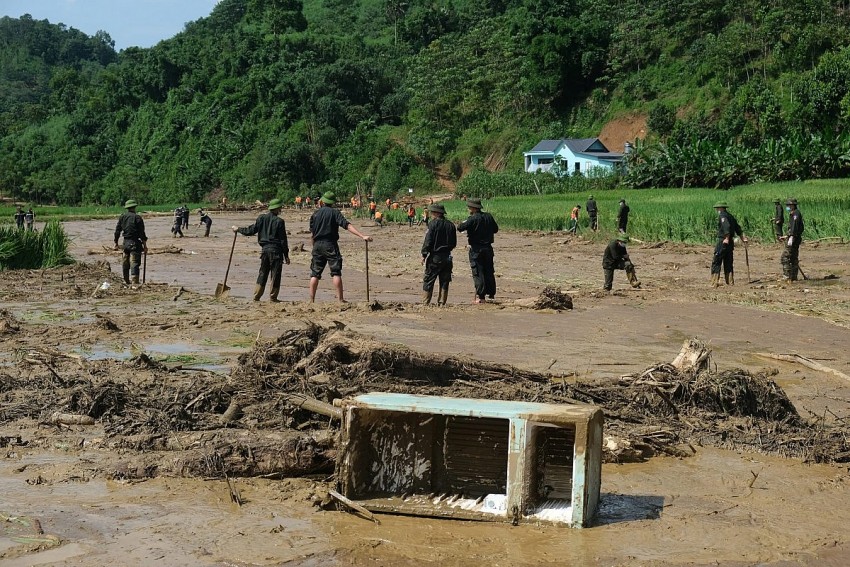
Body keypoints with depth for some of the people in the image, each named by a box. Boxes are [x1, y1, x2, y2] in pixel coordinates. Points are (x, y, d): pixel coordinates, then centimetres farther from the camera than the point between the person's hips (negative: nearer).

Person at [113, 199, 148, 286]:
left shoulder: (122, 217, 7)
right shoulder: (137, 218, -8)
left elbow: (117, 231, 8)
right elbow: (142, 233, -9)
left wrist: (116, 243, 15)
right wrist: (145, 245, -4)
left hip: (126, 242, 5)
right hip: (135, 243, -5)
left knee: (125, 263, 16)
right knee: (134, 263, -9)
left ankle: (126, 281, 26)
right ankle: (135, 282, -16)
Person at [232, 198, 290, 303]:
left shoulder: (261, 218, 3)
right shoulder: (279, 221, -9)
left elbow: (251, 230, 6)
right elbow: (283, 240, -7)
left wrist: (238, 229, 23)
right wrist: (286, 255, -2)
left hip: (264, 249, 5)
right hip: (275, 250, -5)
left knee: (262, 273, 13)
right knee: (275, 274, 3)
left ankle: (256, 295, 12)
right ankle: (273, 297, 5)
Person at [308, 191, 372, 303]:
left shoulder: (315, 214, 8)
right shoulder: (334, 213, -3)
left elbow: (312, 233, 11)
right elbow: (347, 225, -14)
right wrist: (362, 236, -20)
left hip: (317, 245, 3)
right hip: (330, 245, -3)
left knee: (315, 273, 8)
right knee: (336, 272, -2)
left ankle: (311, 300, 6)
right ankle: (340, 299, -6)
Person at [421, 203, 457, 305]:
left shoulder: (434, 223, -10)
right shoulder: (450, 225, 5)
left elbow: (428, 241, -11)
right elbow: (454, 243, 10)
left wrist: (424, 255, -6)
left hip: (435, 256, -5)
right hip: (447, 257, 5)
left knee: (428, 280, 2)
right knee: (444, 281, 9)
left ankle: (425, 302, 0)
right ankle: (442, 302, 9)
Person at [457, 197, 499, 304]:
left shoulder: (473, 219, -15)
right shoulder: (489, 217, 3)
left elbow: (460, 228, -19)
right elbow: (495, 229, 14)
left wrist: (462, 224, 2)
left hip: (476, 249, -5)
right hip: (488, 248, 6)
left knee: (478, 273, -2)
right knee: (489, 271, 14)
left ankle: (481, 297, -5)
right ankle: (491, 294, 21)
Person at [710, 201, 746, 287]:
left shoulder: (722, 215, -10)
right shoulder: (730, 216, 17)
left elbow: (727, 227, -24)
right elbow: (738, 228, 18)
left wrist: (727, 238, -24)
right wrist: (743, 238, 20)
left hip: (723, 242, -9)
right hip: (730, 243, 9)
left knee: (716, 263, -5)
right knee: (728, 263, 14)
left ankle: (715, 282, -10)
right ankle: (730, 282, 13)